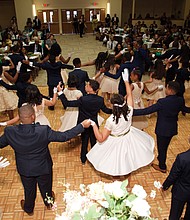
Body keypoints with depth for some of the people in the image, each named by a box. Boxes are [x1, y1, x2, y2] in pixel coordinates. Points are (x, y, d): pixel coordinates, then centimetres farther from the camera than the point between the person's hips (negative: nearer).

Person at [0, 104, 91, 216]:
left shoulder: (10, 132, -28)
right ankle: (49, 203, 60)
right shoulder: (43, 131, -35)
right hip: (43, 168, -1)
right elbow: (64, 136, -26)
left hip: (25, 169, 2)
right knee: (46, 187, 29)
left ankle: (29, 209, 57)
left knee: (29, 190, 29)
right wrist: (82, 126, -16)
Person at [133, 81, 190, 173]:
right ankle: (161, 159, 49)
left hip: (162, 130, -6)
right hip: (173, 129, 6)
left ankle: (162, 167, 35)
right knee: (165, 146, 26)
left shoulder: (162, 102, -29)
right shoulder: (180, 100, -10)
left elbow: (146, 111, -29)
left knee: (161, 148, 15)